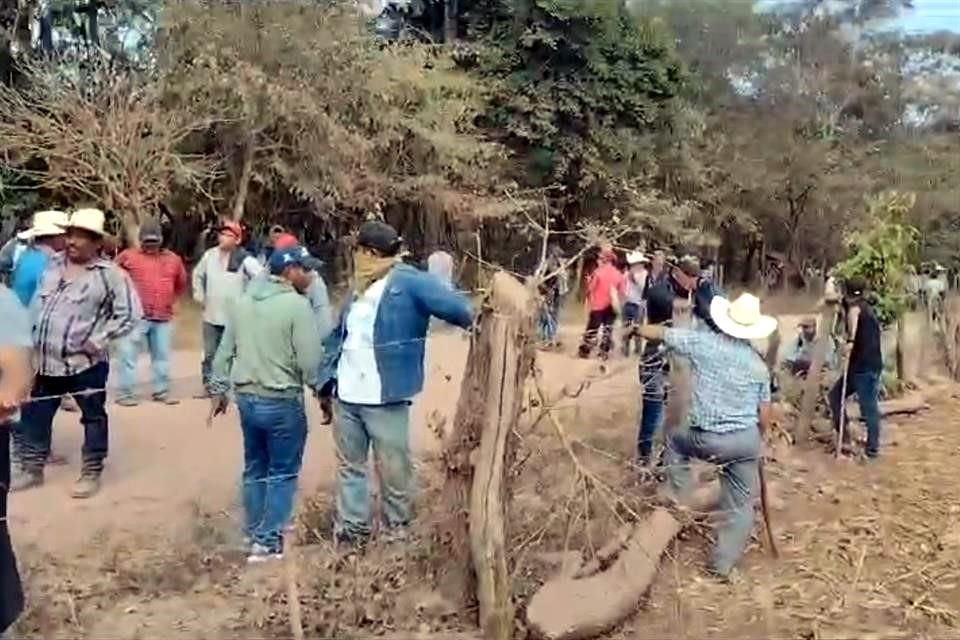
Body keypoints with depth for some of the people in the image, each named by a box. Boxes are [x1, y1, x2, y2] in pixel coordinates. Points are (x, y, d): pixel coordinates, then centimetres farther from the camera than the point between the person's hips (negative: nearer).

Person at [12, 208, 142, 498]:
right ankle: (32, 469, 29)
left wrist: (99, 340, -16)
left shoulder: (110, 274, -11)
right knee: (34, 415, 14)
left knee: (93, 417, 6)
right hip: (45, 360, 6)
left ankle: (91, 473, 19)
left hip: (85, 361, -6)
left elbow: (130, 313, -14)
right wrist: (31, 339, 14)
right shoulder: (52, 265, 8)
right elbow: (37, 303, 20)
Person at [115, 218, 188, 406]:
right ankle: (126, 394, 5)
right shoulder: (128, 256, -3)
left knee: (162, 356, 11)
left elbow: (181, 283, 25)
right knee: (129, 355, -3)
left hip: (164, 317, 4)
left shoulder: (173, 259, 10)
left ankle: (162, 392, 22)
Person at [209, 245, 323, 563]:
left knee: (255, 470, 19)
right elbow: (309, 360, -17)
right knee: (282, 473, 6)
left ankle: (254, 534, 28)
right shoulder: (297, 305, -15)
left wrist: (218, 389, 21)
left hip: (247, 398, 7)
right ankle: (267, 542, 8)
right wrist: (322, 389, -1)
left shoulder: (242, 303, 8)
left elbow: (224, 352, 12)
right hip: (283, 401, -7)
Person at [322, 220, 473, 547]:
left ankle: (397, 530, 27)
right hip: (347, 397, 8)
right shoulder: (358, 289, 14)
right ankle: (352, 528, 33)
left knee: (394, 469, 7)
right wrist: (325, 379, 16)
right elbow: (338, 336, 19)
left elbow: (455, 307, -18)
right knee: (349, 466, 18)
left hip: (385, 399, -7)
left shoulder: (409, 283, -11)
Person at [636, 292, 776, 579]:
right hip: (746, 440, 3)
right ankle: (722, 565, 17)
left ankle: (680, 502, 24)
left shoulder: (702, 341, -5)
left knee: (675, 441, 30)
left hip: (708, 440, -2)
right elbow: (764, 416, 8)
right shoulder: (758, 364, 5)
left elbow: (659, 333, 5)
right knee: (740, 505, 15)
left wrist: (635, 329, 25)